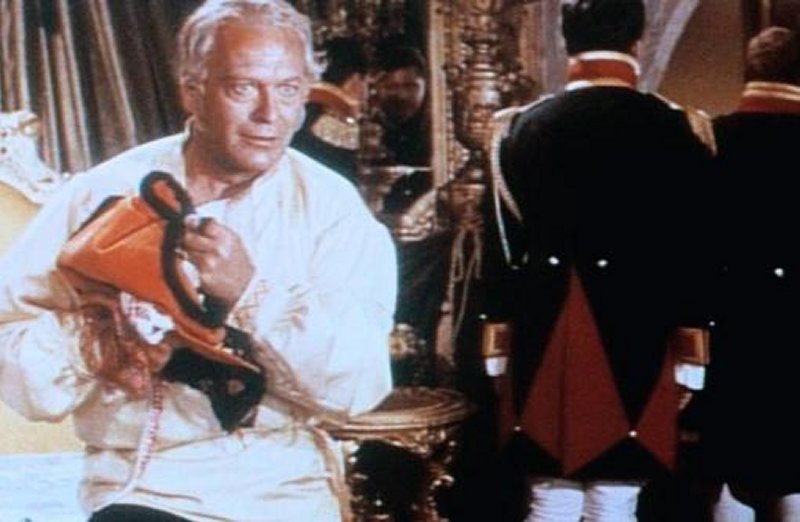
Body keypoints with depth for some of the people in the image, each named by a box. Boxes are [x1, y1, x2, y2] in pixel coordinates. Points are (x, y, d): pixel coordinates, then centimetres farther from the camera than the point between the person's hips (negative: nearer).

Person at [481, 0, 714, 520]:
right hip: (635, 341, -3)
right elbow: (694, 247, -4)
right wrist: (692, 352, 1)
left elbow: (501, 240, 6)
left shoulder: (519, 127, 4)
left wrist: (498, 340, 12)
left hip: (543, 343, 3)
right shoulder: (676, 128, -4)